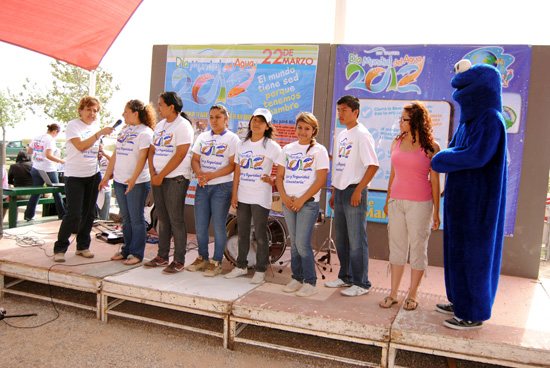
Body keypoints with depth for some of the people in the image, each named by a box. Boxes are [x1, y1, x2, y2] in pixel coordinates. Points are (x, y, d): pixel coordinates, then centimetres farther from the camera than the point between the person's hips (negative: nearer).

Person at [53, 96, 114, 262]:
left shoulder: (95, 127, 14)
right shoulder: (73, 125, -6)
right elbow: (80, 145, -20)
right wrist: (100, 133, -22)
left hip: (93, 175, 6)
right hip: (74, 176, -6)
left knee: (88, 213, 8)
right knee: (73, 214, -10)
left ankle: (83, 246, 20)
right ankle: (59, 249, 3)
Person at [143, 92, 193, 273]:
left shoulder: (183, 125, -9)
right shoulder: (160, 125, 16)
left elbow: (180, 155, -17)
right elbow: (152, 150, 16)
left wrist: (161, 176, -14)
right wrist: (152, 173, 0)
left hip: (175, 179, -8)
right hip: (158, 179, 8)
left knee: (176, 220, -3)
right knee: (163, 219, 13)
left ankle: (179, 260, 5)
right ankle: (162, 256, 23)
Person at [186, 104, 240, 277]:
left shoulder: (232, 138, -2)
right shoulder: (203, 137, 13)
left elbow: (233, 165, -10)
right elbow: (195, 160, 10)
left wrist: (212, 175, -19)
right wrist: (199, 174, -11)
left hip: (222, 186, -4)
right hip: (202, 186, 5)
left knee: (218, 226, -1)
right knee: (200, 225, 7)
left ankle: (216, 262, 12)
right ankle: (202, 258, 25)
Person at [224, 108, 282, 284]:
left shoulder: (272, 146, -4)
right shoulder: (242, 144, 10)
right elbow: (237, 171, 10)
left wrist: (273, 181, -10)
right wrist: (234, 194, 6)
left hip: (260, 197, -5)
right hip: (242, 196, 5)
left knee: (260, 235, 0)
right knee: (242, 233, 13)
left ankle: (260, 271, 11)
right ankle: (241, 266, 27)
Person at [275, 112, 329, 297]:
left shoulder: (319, 150, -1)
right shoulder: (288, 149, 12)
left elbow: (321, 179, -8)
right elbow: (279, 176, 12)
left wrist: (302, 199, -13)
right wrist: (284, 196, -5)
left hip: (308, 202, -5)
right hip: (288, 202, 5)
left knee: (302, 242, -8)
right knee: (294, 242, 10)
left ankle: (310, 282, 4)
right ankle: (296, 278, 21)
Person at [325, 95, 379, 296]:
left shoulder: (362, 134, -10)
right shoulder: (340, 135, 16)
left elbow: (373, 165, -16)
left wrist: (358, 190, -19)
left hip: (354, 191, -8)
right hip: (340, 191, 8)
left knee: (356, 240, -3)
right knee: (341, 239, 15)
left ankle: (361, 284, 8)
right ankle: (345, 277, 28)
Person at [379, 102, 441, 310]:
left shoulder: (431, 147, -6)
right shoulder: (397, 142, 8)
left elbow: (435, 180, -5)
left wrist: (436, 211, -5)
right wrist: (387, 201, 16)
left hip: (420, 203, -4)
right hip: (397, 201, 5)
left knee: (418, 247, 5)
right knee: (397, 246, 10)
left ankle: (412, 295, 19)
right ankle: (393, 294, 19)